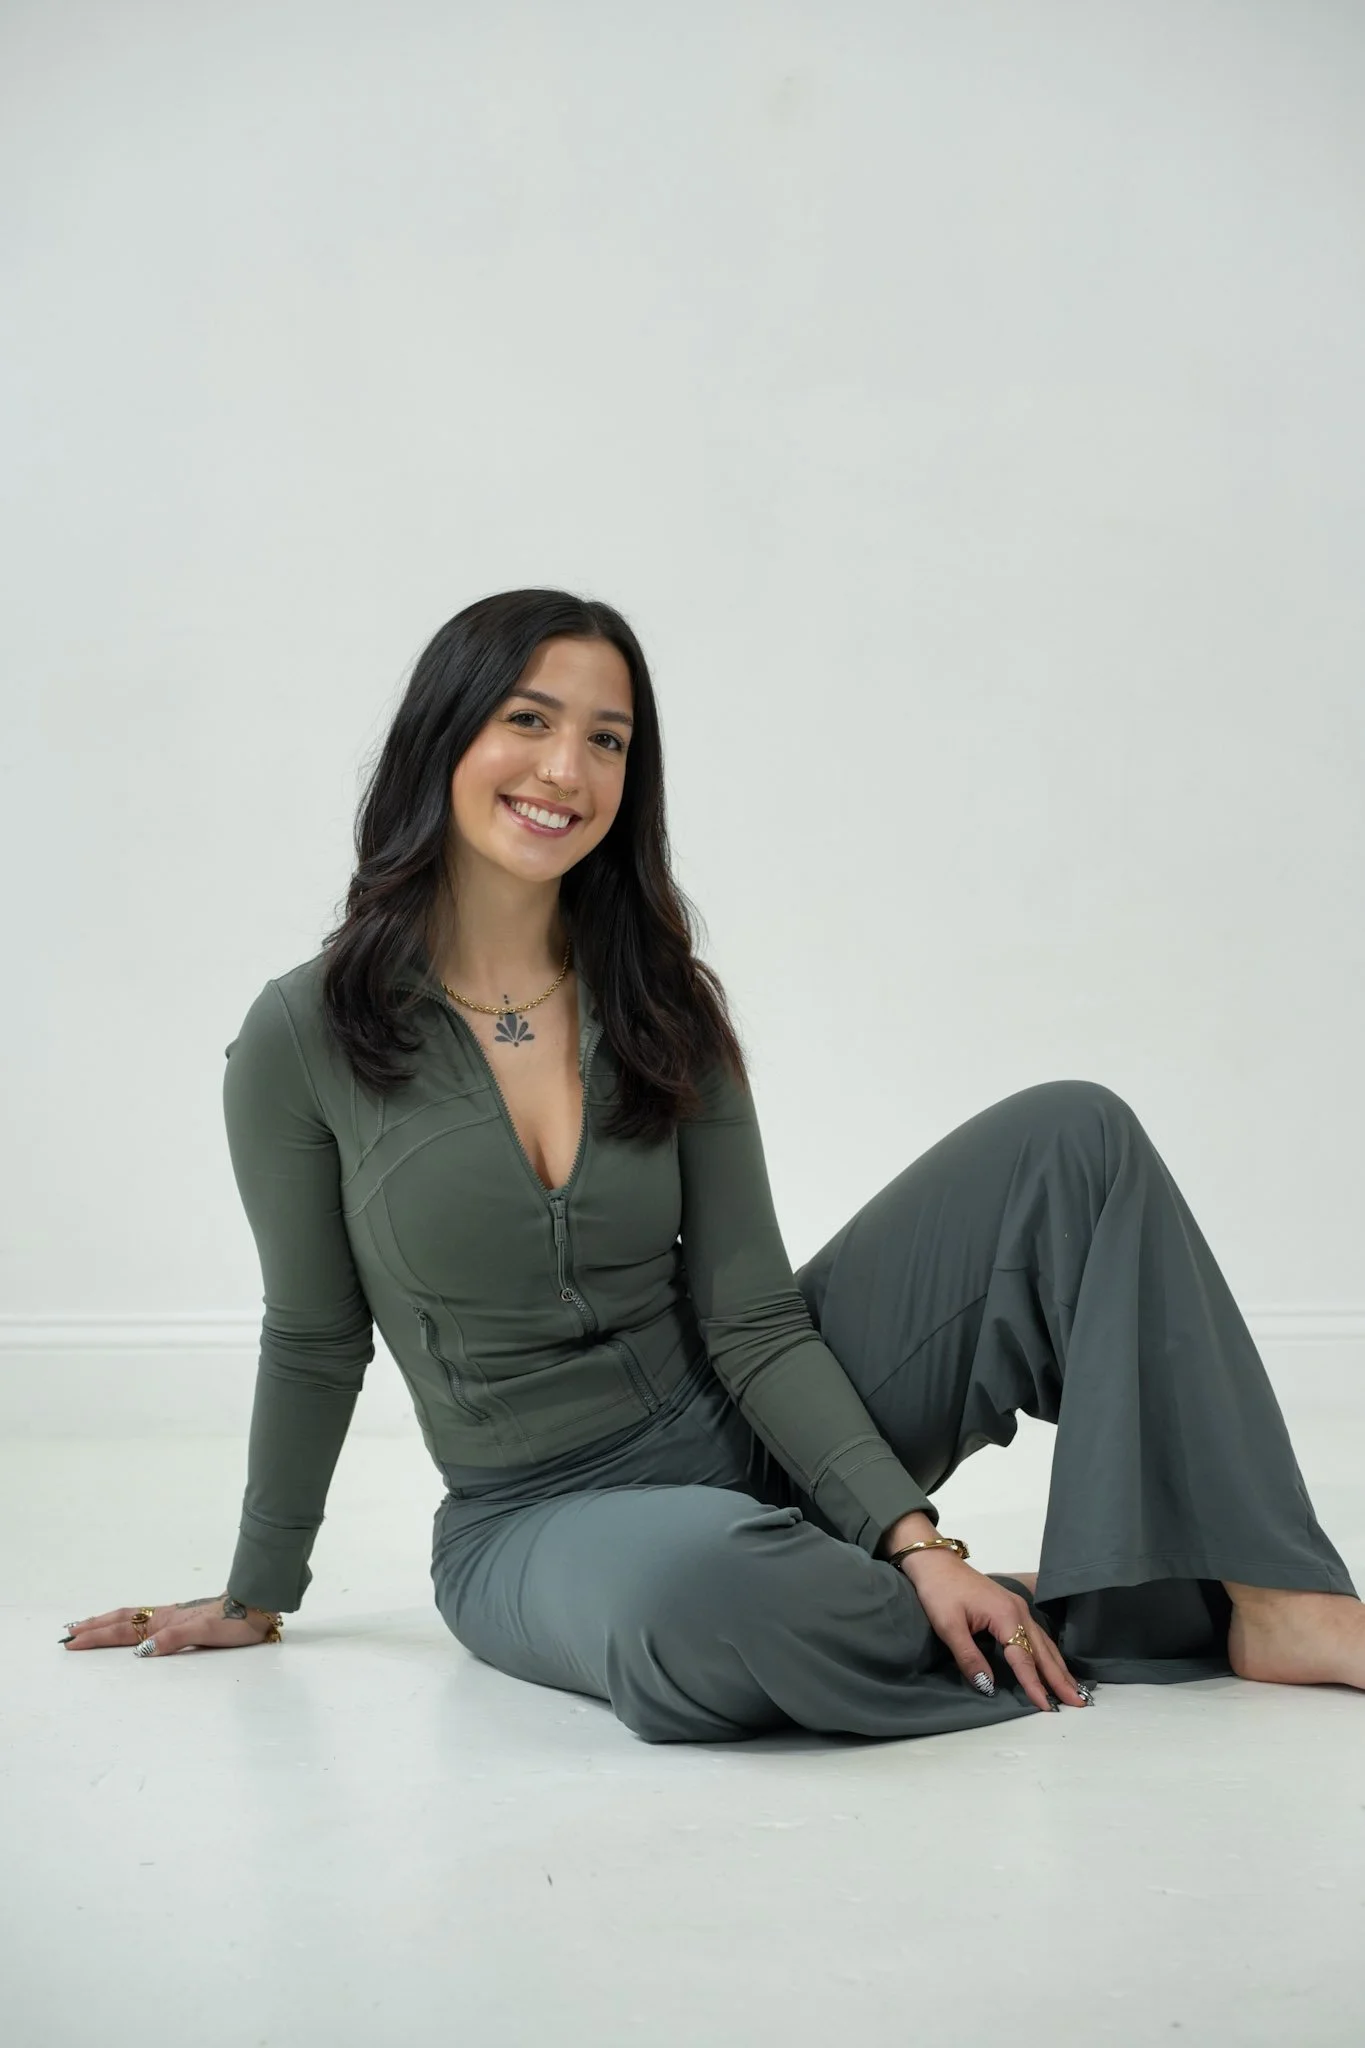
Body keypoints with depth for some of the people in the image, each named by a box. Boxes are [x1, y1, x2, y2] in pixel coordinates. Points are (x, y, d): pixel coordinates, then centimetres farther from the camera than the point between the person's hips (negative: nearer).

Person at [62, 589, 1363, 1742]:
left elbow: (751, 1324, -5)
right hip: (537, 1520, -4)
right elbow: (315, 1343, 2)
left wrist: (914, 1538, -16)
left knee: (1074, 1137, -12)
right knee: (704, 1588, -43)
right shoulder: (305, 1037, -10)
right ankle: (1052, 1627, -14)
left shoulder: (664, 1010, -1)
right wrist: (256, 1598, 12)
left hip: (750, 1435, 4)